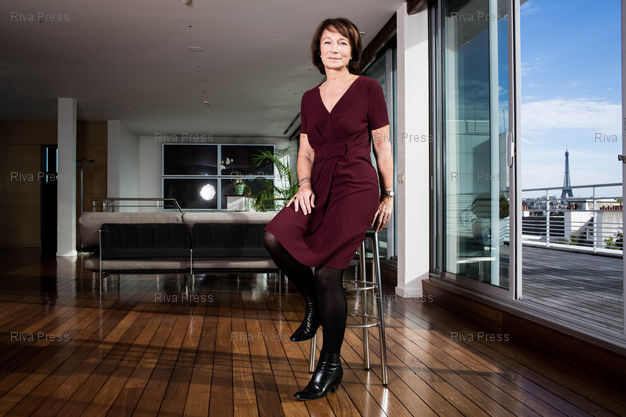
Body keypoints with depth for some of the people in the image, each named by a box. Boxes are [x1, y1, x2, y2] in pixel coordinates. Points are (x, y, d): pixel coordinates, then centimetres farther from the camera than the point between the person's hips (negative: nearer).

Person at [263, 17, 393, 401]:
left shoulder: (368, 88, 1)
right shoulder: (310, 98, 15)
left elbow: (383, 145, 3)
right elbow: (306, 152, 16)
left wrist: (388, 195, 3)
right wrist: (305, 184, -3)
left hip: (357, 187, -5)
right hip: (319, 188, 5)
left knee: (327, 272, -16)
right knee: (275, 236, -23)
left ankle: (330, 366, 2)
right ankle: (313, 303, 4)